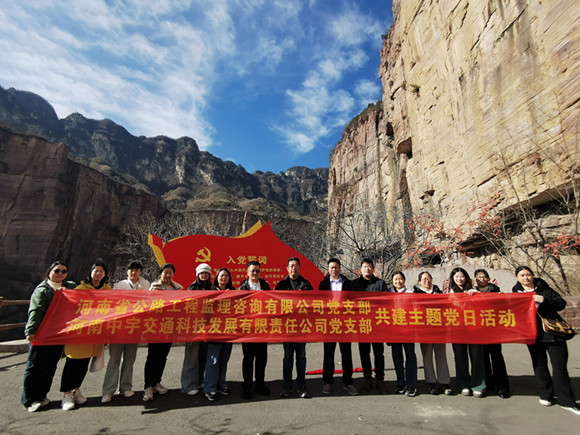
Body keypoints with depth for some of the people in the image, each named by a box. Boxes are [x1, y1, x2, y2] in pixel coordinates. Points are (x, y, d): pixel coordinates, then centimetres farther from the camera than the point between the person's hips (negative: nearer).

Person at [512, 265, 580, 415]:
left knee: (560, 366, 1)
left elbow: (561, 303, -3)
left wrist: (544, 300, -18)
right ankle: (545, 395, 23)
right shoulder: (516, 293, 6)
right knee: (540, 365, 9)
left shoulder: (544, 289, 5)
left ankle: (566, 401, 12)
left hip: (553, 332, -1)